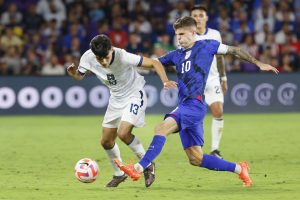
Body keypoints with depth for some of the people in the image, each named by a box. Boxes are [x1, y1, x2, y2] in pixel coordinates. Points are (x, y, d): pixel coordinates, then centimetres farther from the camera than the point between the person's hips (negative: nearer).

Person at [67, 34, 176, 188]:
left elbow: (154, 63, -26)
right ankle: (119, 174, 31)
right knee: (106, 141, 7)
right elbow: (80, 76, 0)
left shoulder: (123, 57, -33)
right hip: (116, 98, 6)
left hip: (134, 95, -6)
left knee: (123, 133, -24)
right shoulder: (87, 58, -19)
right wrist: (73, 73, -24)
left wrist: (165, 81, -42)